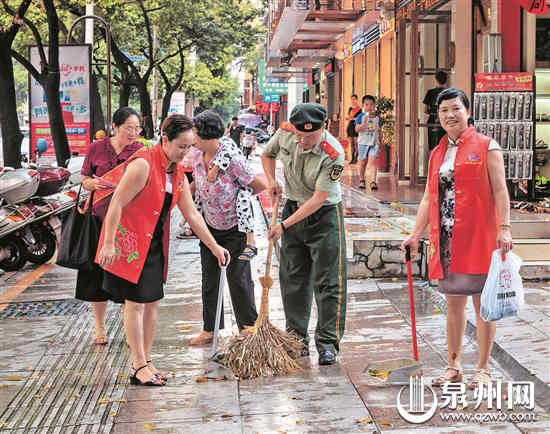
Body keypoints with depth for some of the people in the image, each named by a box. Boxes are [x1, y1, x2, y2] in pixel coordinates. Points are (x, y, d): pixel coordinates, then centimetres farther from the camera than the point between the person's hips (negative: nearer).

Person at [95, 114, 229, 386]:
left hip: (154, 245, 8)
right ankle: (139, 367, 1)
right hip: (129, 241, -8)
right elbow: (116, 205, -20)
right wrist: (109, 243, -22)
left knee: (152, 302, 8)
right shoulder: (143, 165, -19)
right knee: (135, 302, -5)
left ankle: (145, 361, 18)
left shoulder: (177, 173, 6)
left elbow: (192, 215, 12)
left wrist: (214, 246, 12)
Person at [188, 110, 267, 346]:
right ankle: (209, 329, 22)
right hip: (210, 226, 6)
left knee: (239, 279, -2)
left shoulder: (232, 159, -26)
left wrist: (238, 197, -2)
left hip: (235, 227, -6)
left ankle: (249, 329, 11)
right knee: (209, 278, 11)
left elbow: (260, 185, -15)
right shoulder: (197, 156, -6)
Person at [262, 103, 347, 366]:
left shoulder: (333, 155, -26)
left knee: (328, 281, -5)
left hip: (324, 215, -5)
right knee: (293, 278, 8)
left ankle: (327, 344, 1)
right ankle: (297, 340, 18)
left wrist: (284, 225, -23)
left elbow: (318, 198, -24)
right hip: (293, 207, 5)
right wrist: (271, 182, -5)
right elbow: (268, 155, 13)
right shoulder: (285, 133, -11)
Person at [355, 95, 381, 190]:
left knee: (372, 162, -13)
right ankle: (362, 180, 27)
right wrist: (363, 123, -25)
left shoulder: (376, 118, 6)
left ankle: (373, 181, -20)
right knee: (363, 162, 9)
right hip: (363, 142, -1)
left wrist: (379, 141, 16)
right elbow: (357, 129, -10)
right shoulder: (361, 116, -3)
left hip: (374, 143, 1)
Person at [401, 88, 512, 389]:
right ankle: (454, 366, 20)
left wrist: (504, 228, -15)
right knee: (453, 303, 10)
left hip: (478, 237, -5)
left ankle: (483, 369, 9)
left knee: (482, 302, 0)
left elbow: (499, 190, -5)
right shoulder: (437, 153, 16)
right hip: (446, 240, 5)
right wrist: (415, 235, 12)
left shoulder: (486, 147, 0)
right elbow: (429, 197, 17)